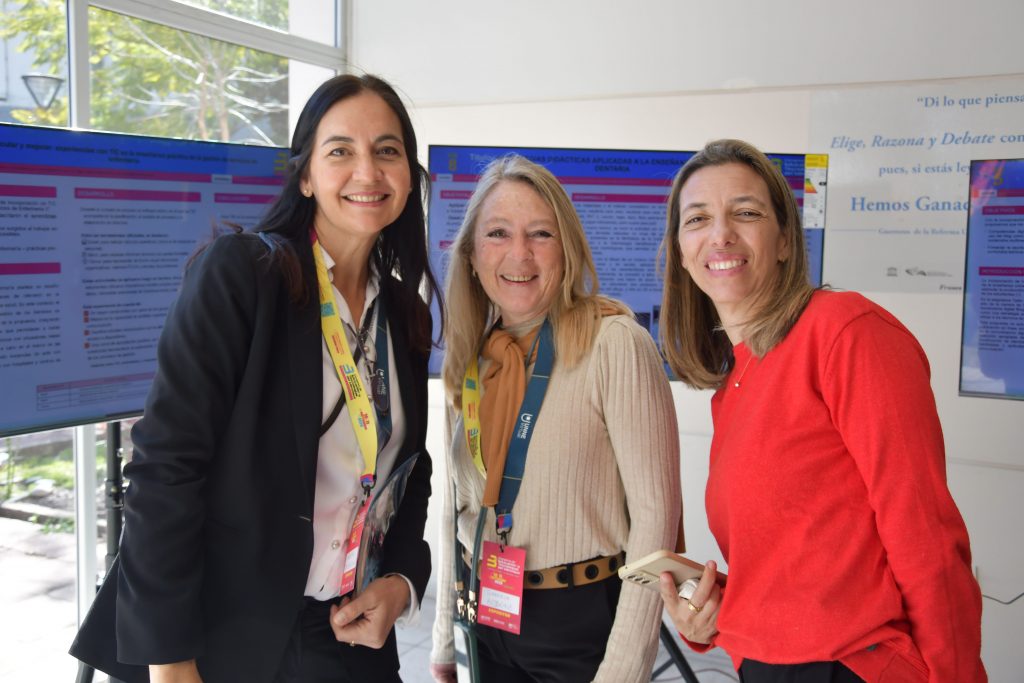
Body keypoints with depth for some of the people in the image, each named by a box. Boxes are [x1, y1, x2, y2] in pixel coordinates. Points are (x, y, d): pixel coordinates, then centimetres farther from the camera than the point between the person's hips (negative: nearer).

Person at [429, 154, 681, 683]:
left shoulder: (616, 344, -16)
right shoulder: (469, 355, 1)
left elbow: (654, 512, -16)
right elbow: (459, 507, 9)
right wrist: (445, 639, 11)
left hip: (584, 620, -4)